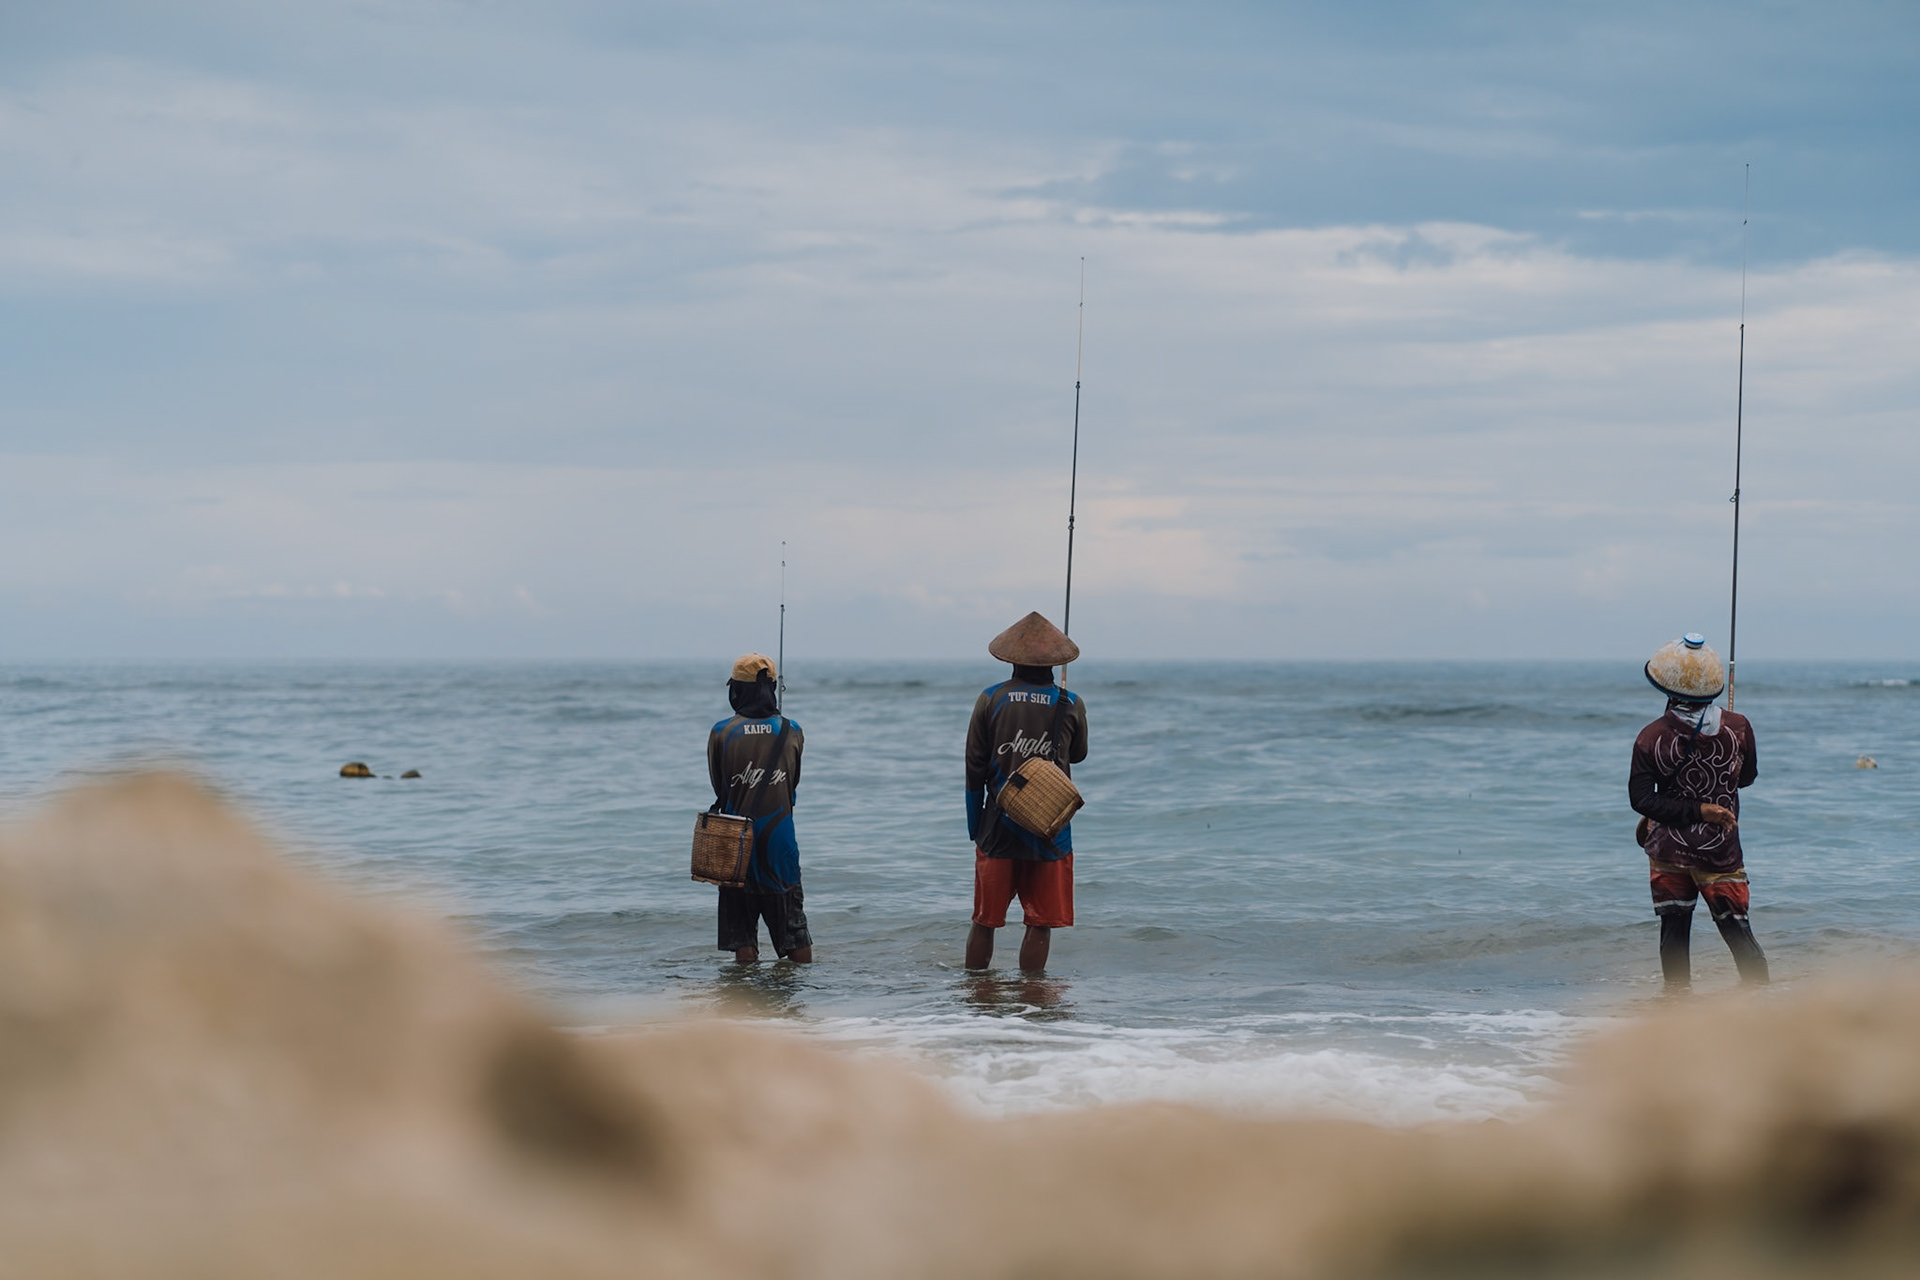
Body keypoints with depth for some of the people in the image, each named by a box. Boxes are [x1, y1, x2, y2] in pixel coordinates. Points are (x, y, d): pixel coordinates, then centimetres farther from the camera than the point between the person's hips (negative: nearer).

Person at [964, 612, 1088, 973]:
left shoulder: (990, 699, -3)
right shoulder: (1071, 705, -3)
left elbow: (974, 768, 1)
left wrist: (974, 826, 11)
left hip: (999, 826, 1)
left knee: (984, 921, 10)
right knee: (1041, 923, 4)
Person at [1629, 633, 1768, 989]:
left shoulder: (1650, 739, -11)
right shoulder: (1739, 727, -8)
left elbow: (1641, 799, -14)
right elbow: (1747, 776, 8)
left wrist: (1696, 810, -14)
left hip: (1668, 850, 0)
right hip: (1721, 851, 0)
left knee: (1673, 931, 10)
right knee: (1737, 931, 7)